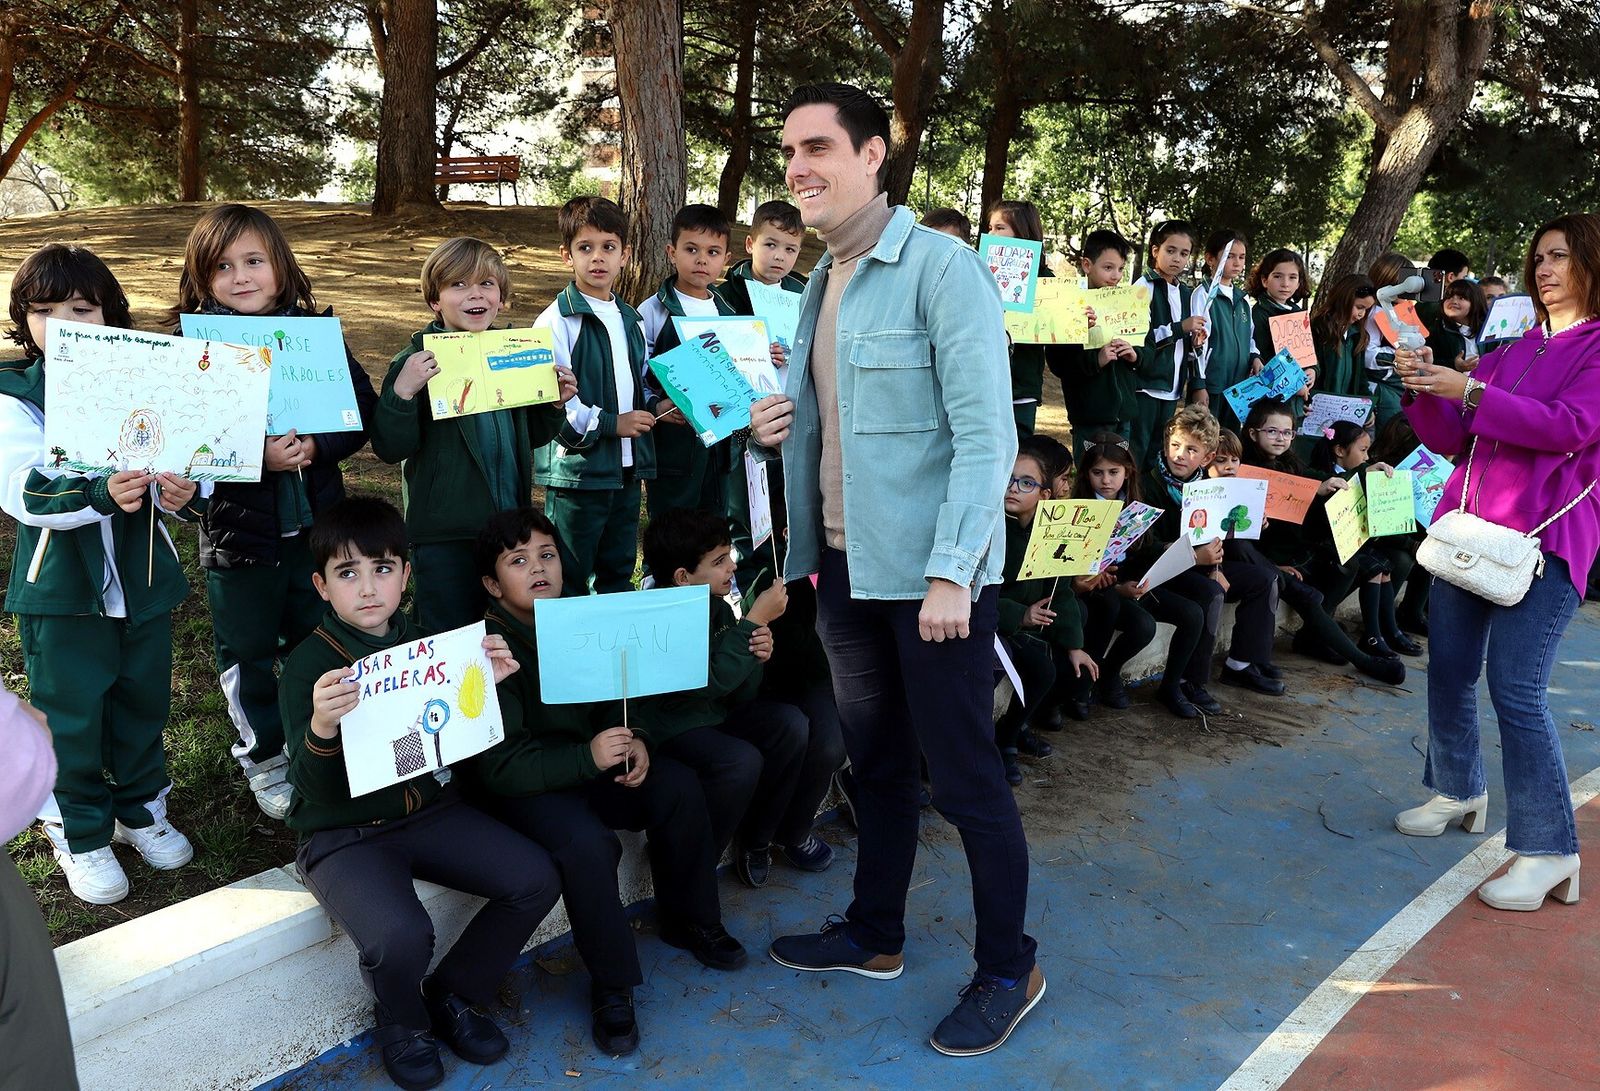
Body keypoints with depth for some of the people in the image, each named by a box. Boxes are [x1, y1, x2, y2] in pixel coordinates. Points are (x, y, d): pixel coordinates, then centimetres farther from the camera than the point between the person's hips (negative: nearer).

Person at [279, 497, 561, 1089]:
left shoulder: (424, 641, 2)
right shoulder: (310, 664, -13)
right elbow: (313, 786, -21)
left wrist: (488, 683, -11)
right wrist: (320, 727, -42)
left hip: (429, 811, 5)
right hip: (344, 834, -5)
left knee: (537, 879, -11)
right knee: (401, 935, -30)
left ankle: (451, 993, 14)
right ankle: (402, 1021, 8)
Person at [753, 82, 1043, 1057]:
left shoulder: (942, 267, -12)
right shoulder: (822, 281, 12)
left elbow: (986, 435, -17)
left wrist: (948, 571, -22)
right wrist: (782, 426, 1)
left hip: (931, 571, -8)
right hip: (846, 564, 8)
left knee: (964, 777, 3)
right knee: (876, 760, 19)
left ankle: (1010, 969, 21)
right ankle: (875, 934, 36)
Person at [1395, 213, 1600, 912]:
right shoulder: (1512, 350, 17)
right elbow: (1451, 441, 14)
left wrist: (1469, 391, -21)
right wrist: (1425, 392, -4)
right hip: (1469, 524, 6)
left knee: (1515, 687, -13)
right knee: (1449, 669, 10)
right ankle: (1458, 791, 31)